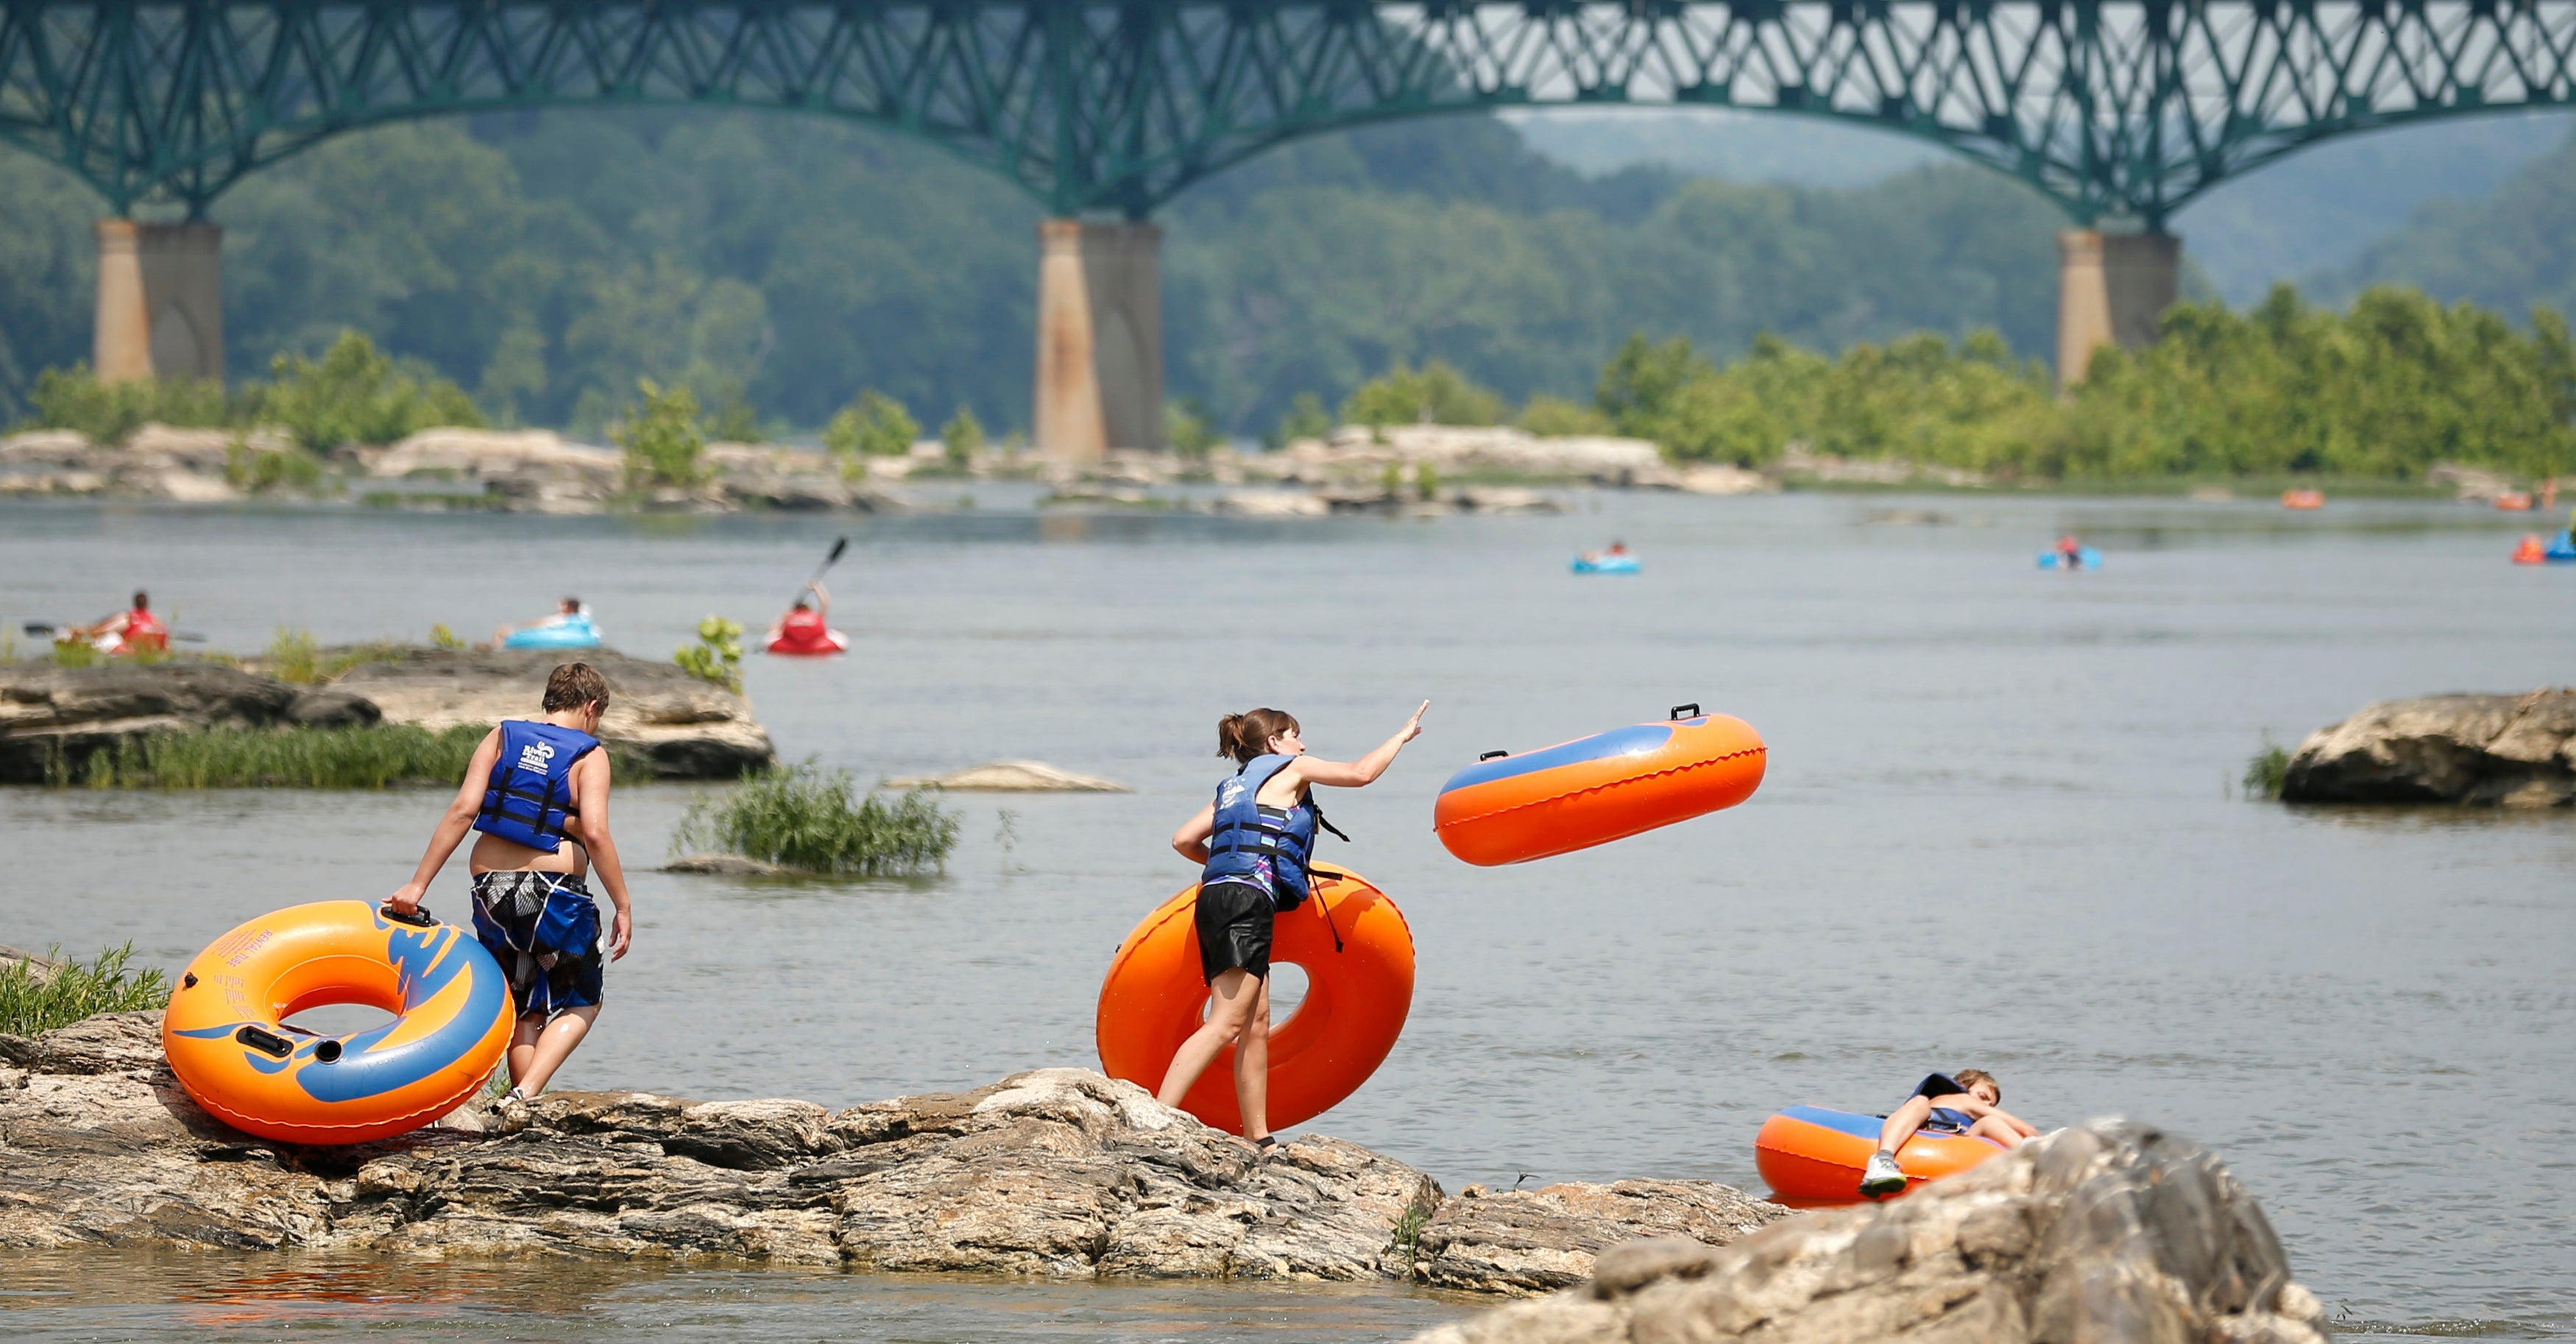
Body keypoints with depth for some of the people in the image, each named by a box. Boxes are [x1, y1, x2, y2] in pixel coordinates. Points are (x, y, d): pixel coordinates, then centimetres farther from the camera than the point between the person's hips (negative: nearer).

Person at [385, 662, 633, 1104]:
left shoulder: (502, 737, 10)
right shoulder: (589, 756, 0)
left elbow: (463, 809, -1)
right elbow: (595, 833, -14)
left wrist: (418, 885, -3)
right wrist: (623, 906, -9)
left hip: (491, 889, 4)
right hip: (556, 892, -4)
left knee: (523, 1009, 19)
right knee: (582, 1003, 12)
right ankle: (527, 1095, -9)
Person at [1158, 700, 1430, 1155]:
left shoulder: (1235, 787, 27)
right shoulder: (1288, 769, 8)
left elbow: (1184, 840, 22)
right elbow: (1361, 773, 10)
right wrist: (1403, 735, 24)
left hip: (1217, 897, 9)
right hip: (1246, 900, -9)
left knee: (1256, 1023, 10)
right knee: (1227, 1024, -17)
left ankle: (1260, 1141, 9)